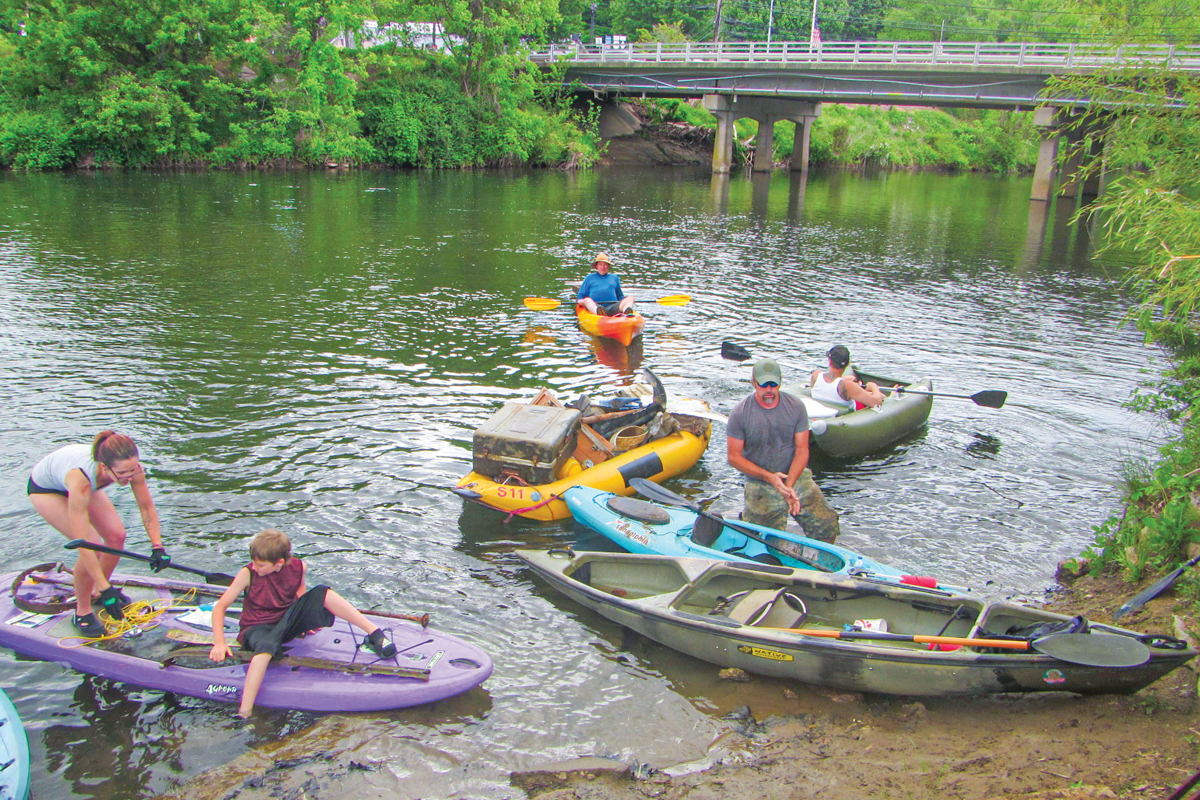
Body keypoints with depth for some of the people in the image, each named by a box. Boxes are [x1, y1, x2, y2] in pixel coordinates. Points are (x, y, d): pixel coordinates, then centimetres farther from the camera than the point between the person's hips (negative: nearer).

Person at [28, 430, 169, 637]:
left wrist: (157, 547, -25)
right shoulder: (80, 480, -45)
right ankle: (82, 612, 2)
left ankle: (97, 590, 22)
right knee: (93, 547, -18)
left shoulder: (130, 467, -33)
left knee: (116, 535, -5)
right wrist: (106, 590, -40)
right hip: (45, 488, -5)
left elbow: (146, 507, -15)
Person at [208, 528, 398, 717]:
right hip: (257, 628, -3)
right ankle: (244, 714, -47)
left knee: (321, 593, -22)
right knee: (266, 646, -41)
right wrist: (219, 642, -20)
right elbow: (220, 607, -10)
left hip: (287, 623, 3)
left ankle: (375, 632, -25)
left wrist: (309, 618, 5)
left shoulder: (298, 568, -6)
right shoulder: (248, 574, -15)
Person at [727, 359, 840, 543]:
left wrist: (789, 486, -18)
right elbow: (733, 457, -7)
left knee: (827, 525, -9)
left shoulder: (796, 406, -2)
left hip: (797, 477, 3)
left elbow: (802, 450, -3)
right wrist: (769, 477, -18)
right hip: (760, 485, -3)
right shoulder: (740, 413, -9)